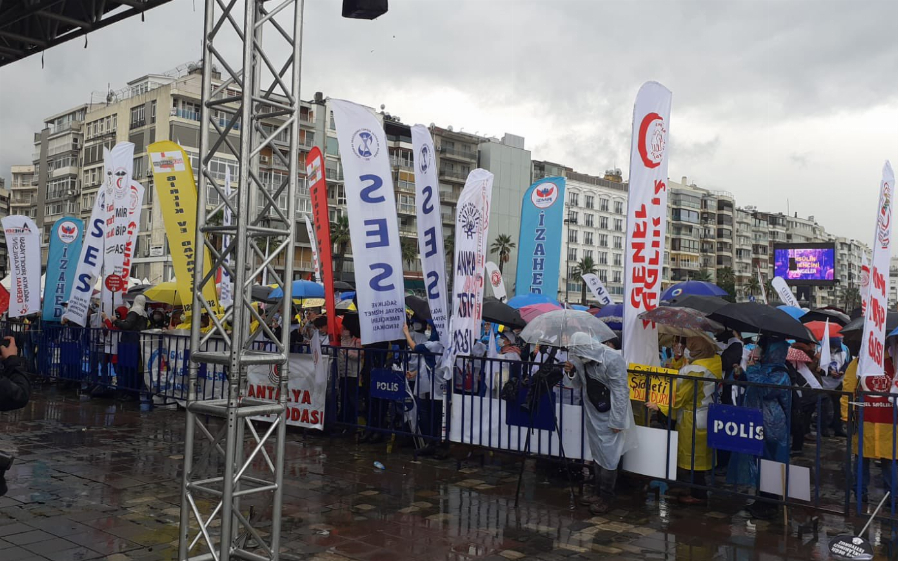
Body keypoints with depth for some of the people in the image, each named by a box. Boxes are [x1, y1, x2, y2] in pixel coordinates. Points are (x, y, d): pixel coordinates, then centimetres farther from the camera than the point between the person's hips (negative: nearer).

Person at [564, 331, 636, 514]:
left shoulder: (612, 359, -24)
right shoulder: (582, 359, -2)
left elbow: (620, 391, -22)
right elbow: (579, 384, 11)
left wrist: (616, 421, -20)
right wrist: (572, 373, -11)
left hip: (610, 415, -7)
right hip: (594, 413, 7)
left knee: (608, 458, -2)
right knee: (597, 455, 16)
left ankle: (606, 499, 9)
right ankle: (599, 492, 28)